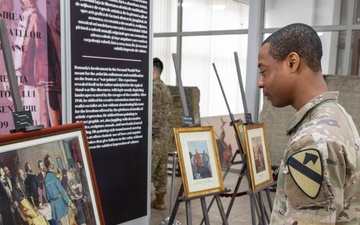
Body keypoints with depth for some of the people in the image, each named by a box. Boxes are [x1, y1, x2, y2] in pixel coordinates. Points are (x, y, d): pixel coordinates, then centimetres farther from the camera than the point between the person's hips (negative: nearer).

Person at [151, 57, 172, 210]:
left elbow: (153, 115, -20)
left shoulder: (154, 88, -14)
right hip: (164, 133, 10)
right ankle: (159, 200, 19)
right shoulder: (164, 87, 16)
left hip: (155, 135, -10)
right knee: (161, 168, 12)